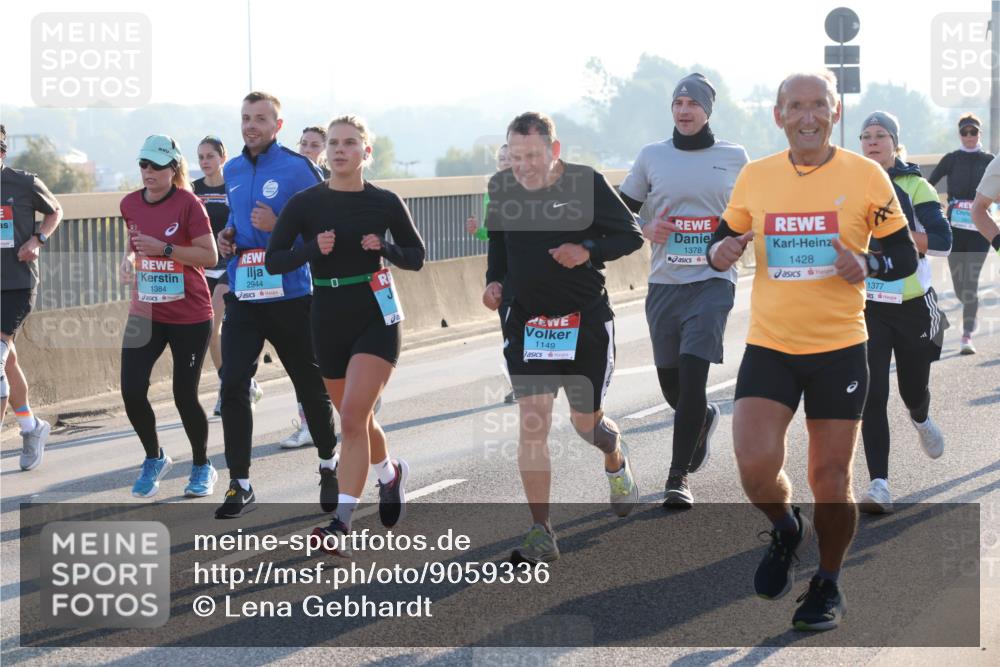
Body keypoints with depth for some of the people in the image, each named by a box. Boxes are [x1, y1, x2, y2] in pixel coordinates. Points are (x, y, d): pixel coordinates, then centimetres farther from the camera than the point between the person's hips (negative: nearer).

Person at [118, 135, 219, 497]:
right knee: (131, 390, -7)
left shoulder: (188, 203, -12)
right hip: (145, 313, 4)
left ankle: (202, 466, 25)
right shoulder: (130, 204, 4)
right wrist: (130, 257, 2)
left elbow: (210, 256, -15)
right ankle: (154, 458, 18)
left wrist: (164, 248, -22)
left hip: (190, 317, -4)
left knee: (184, 396, 1)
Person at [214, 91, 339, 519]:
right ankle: (240, 485, 0)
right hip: (243, 295, 4)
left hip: (290, 295, -4)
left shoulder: (298, 168, -8)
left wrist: (278, 226, -22)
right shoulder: (233, 171, 11)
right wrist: (228, 234, 6)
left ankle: (329, 467, 32)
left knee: (310, 385, 10)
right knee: (233, 385, -7)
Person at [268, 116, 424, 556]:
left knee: (353, 416, -17)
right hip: (329, 321, 3)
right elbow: (274, 261, -3)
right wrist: (313, 248, -20)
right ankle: (390, 474, 46)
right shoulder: (305, 203, -2)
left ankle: (341, 523, -18)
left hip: (377, 317, -3)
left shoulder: (385, 203, -2)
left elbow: (416, 258, 7)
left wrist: (385, 248, -13)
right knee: (357, 417, 15)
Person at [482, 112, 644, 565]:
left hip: (585, 319, -2)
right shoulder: (502, 187, -2)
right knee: (531, 424, -11)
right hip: (526, 320, 2)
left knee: (585, 420, 10)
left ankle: (616, 462, 49)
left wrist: (589, 251, -23)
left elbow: (631, 235, -6)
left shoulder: (586, 184, -12)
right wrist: (494, 281, 1)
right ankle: (541, 535, -6)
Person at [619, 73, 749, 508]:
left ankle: (679, 477, -9)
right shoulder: (651, 157, 7)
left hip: (713, 282, -3)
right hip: (664, 284, 3)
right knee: (670, 385, 9)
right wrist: (644, 231, -8)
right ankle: (704, 418, 45)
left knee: (693, 375, -16)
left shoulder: (734, 158, 5)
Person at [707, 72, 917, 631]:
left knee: (831, 479, 4)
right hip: (768, 346, 2)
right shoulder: (755, 177, 3)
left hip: (839, 347, -1)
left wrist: (868, 266, -20)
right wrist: (720, 253, -9)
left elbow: (906, 257, 2)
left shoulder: (866, 176, -4)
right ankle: (787, 530, 19)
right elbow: (726, 240, 15)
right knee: (756, 465, -15)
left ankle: (828, 587, 27)